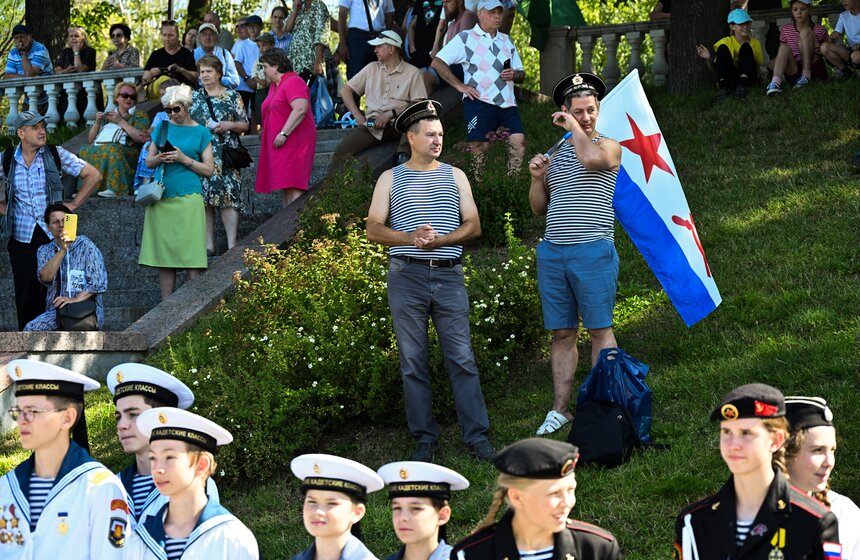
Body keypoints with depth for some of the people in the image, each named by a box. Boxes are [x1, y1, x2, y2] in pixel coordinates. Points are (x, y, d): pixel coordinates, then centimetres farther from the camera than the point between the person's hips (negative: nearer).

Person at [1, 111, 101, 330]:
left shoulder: (56, 155, -1)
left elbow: (94, 176, 3)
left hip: (53, 236, -1)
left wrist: (73, 205, 0)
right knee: (26, 295, 2)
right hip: (22, 238, 1)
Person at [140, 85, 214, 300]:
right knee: (163, 252, 2)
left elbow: (209, 170, 2)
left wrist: (183, 158, -10)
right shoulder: (162, 127, 14)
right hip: (161, 198, 3)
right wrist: (160, 157, -6)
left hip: (188, 197, -3)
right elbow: (148, 161, 16)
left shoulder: (201, 133, 5)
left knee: (191, 253, -8)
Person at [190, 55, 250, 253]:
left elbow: (245, 125, 8)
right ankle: (208, 244, 4)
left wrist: (229, 125, -9)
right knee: (204, 199, -1)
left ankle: (232, 244, -12)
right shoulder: (194, 97, 16)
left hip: (225, 155, -3)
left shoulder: (232, 96, 8)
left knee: (228, 197, -11)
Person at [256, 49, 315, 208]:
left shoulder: (293, 82, -11)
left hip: (294, 142, -10)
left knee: (292, 187, -16)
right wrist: (264, 130, 20)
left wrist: (284, 133, -26)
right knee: (284, 189, 8)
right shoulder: (274, 86, 21)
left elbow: (300, 109, -24)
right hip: (278, 146, 10)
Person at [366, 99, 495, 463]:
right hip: (406, 276, 0)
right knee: (414, 362, 2)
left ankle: (477, 437, -3)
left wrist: (440, 240, -11)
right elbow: (373, 229, 3)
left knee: (462, 358, -5)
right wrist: (411, 237, -15)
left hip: (449, 276, 0)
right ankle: (424, 439, 8)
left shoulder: (455, 176, 14)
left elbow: (474, 225, 7)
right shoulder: (391, 179, 10)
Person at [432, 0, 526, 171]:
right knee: (479, 148, -9)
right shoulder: (466, 38, 5)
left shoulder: (507, 41, 23)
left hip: (507, 103, 5)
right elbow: (438, 62, -1)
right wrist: (460, 86, -7)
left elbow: (521, 75, 24)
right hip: (479, 101, -5)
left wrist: (514, 75, -1)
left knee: (518, 141, -11)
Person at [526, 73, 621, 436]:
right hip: (552, 252, 5)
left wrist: (575, 129, -7)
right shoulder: (556, 156, 19)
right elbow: (539, 208, 21)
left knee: (600, 330, -4)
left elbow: (592, 158, -22)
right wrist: (537, 178, 3)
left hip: (593, 251, -5)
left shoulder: (608, 146, 3)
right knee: (562, 334, 6)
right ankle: (560, 409, 9)